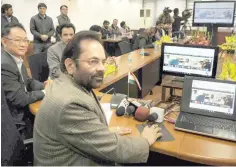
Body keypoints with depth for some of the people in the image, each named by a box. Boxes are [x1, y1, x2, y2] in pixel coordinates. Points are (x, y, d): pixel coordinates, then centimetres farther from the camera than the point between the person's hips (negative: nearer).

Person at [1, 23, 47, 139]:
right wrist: (44, 92, -11)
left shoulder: (17, 58, 3)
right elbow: (19, 99, -23)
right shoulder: (4, 65, -25)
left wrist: (44, 85, -5)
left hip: (23, 112, 8)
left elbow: (28, 82, 12)